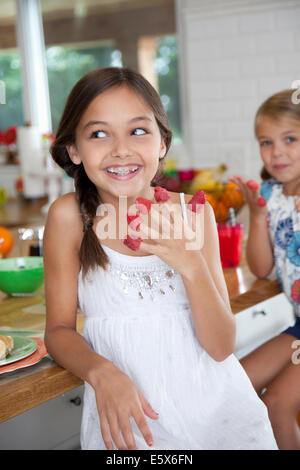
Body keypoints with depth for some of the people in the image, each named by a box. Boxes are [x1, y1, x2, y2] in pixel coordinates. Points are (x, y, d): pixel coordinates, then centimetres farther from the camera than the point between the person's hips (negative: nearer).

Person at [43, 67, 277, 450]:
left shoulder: (194, 214, -3)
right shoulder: (69, 216, -8)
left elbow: (221, 347, -4)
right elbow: (59, 329, 0)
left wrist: (191, 266, -20)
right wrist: (102, 372, -20)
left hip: (214, 403, 3)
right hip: (130, 418, -2)